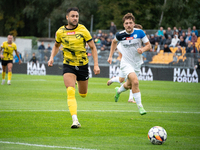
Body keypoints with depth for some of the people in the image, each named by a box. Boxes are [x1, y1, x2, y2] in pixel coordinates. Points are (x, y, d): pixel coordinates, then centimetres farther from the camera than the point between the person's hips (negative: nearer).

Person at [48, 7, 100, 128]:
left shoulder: (83, 30, -8)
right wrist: (52, 57, 2)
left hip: (83, 65, 0)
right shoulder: (60, 32, -2)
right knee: (70, 92, -21)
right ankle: (75, 120, -25)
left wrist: (96, 65, -10)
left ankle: (79, 84, 53)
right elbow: (56, 45, 19)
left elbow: (93, 47, -3)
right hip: (68, 65, 0)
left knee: (83, 94, 15)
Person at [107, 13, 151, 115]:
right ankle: (140, 106, -17)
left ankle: (119, 90, 54)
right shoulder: (120, 35, -11)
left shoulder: (140, 33, -12)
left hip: (137, 63, 3)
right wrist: (110, 56, 11)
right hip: (126, 63, -3)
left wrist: (142, 49, -24)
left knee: (129, 85, 18)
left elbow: (148, 45, -3)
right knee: (135, 82, -26)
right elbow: (114, 42, 12)